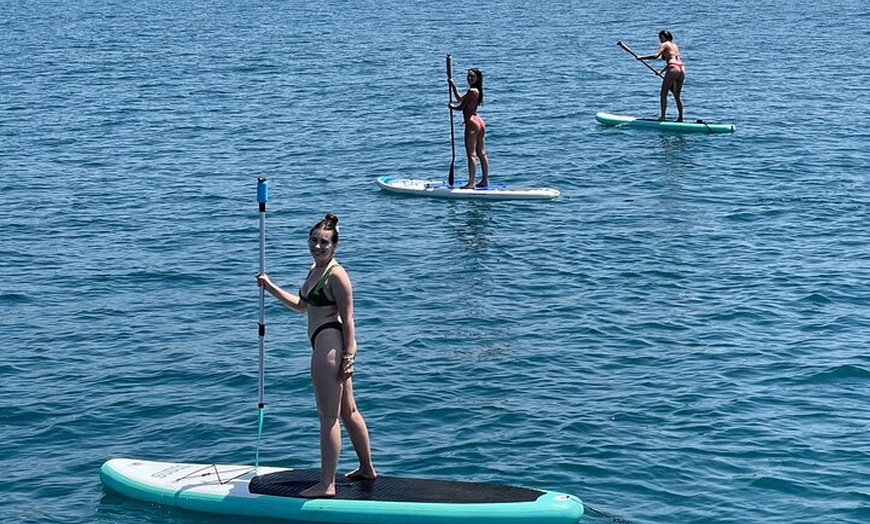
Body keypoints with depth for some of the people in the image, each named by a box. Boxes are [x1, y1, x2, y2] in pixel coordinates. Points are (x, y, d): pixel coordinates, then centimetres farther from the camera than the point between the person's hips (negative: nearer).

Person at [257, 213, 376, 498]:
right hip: (326, 345, 11)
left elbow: (347, 319, -17)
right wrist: (270, 287, 25)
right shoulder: (315, 269, 17)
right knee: (348, 411, 21)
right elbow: (301, 304, 31)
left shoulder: (336, 275, -14)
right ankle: (367, 468, 34)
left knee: (328, 416, -7)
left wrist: (348, 356, -21)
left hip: (330, 345, -11)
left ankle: (326, 485, -4)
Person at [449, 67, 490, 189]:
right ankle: (485, 180, 18)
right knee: (481, 154, 13)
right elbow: (460, 99, 26)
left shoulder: (472, 91, -16)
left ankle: (471, 183, -9)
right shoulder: (477, 91, 14)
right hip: (479, 123, 10)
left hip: (472, 124, -10)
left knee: (471, 155, -8)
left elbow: (461, 107, -12)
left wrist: (451, 106, 8)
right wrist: (453, 86, 25)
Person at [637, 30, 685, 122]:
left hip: (673, 70, -7)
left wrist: (641, 57, -7)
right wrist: (661, 71, 41)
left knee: (664, 94, 0)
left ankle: (662, 116, -6)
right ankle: (680, 118, 13)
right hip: (681, 69, 7)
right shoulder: (674, 45, 26)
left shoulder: (665, 45, 3)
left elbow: (655, 55, -13)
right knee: (677, 96, 14)